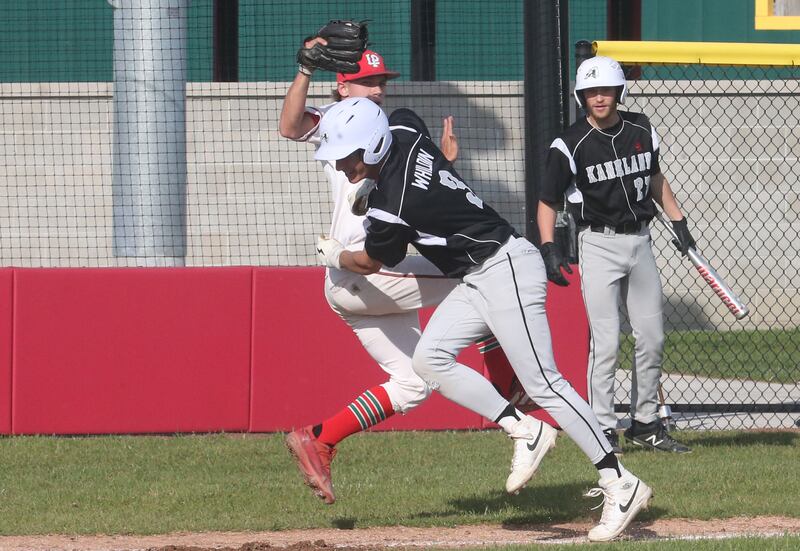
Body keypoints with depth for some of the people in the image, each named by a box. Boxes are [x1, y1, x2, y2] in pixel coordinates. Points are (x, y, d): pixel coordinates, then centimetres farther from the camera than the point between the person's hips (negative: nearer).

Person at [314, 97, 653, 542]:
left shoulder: (391, 206, -21)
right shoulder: (404, 133, 0)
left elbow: (370, 262, -1)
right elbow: (403, 115, 28)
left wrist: (335, 257, 20)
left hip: (506, 271, -10)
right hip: (480, 281, 10)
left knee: (542, 383, -14)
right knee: (430, 358, 0)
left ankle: (621, 485, -15)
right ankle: (522, 429, -1)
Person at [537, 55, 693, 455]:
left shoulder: (641, 130, 3)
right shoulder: (571, 145, -11)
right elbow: (547, 201, -7)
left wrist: (678, 220, 16)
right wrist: (549, 249, -18)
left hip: (640, 242, 5)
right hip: (599, 244, -5)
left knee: (652, 338, 9)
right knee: (606, 342, -9)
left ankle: (646, 424, 20)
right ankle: (603, 429, -2)